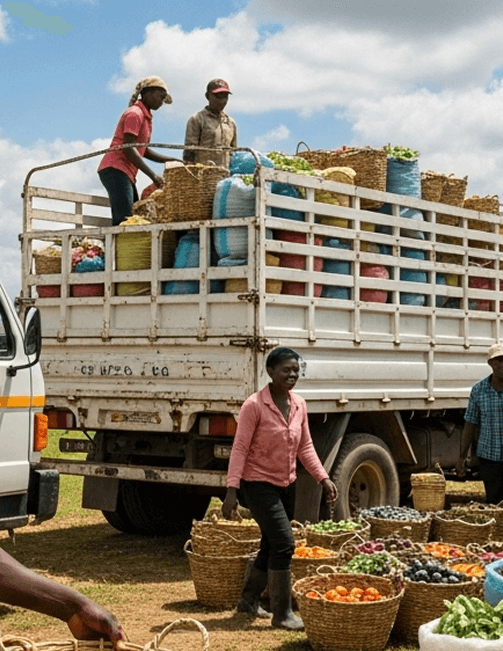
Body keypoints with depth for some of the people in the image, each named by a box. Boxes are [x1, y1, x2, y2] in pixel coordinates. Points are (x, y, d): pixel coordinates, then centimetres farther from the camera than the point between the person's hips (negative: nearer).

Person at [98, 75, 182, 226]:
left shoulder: (145, 116, 23)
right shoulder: (135, 113, -7)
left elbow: (143, 151, 27)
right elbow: (128, 148, -16)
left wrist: (172, 160, 16)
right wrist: (152, 175, -19)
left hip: (127, 173, 10)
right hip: (115, 169, -10)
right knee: (124, 220, -20)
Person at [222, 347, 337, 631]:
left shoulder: (299, 405, 4)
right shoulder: (254, 406, -16)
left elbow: (305, 447, 10)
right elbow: (240, 448, -17)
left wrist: (324, 478, 2)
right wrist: (232, 490, -22)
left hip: (286, 485, 8)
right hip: (259, 484, -8)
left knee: (271, 545, 16)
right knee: (284, 543, -14)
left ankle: (249, 600, 35)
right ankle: (283, 613, -4)